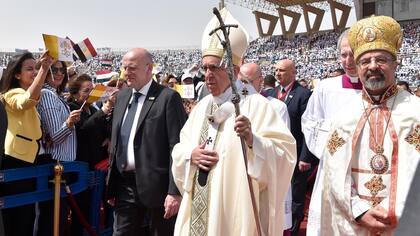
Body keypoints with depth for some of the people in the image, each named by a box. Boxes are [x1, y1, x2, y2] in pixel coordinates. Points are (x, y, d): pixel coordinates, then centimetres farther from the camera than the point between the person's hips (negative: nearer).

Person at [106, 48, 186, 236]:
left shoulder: (168, 97, -10)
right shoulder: (122, 96, 11)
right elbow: (115, 140, 16)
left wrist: (175, 192, -18)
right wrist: (111, 183, 14)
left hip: (156, 185, -6)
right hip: (125, 184, 6)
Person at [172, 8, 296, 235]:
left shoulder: (256, 105, -10)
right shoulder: (201, 107, 9)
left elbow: (284, 153, -16)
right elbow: (179, 148, 15)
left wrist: (252, 140, -32)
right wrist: (191, 155, -6)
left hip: (235, 210, -6)